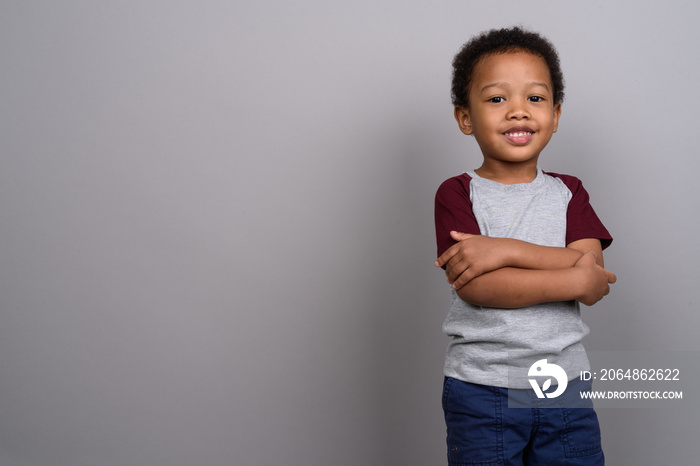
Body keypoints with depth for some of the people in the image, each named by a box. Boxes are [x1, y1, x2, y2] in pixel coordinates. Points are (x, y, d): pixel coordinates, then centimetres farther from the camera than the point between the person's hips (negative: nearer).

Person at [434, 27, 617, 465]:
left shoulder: (569, 193, 6)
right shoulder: (457, 194, -5)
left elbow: (591, 270, -10)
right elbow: (477, 287, -18)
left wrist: (506, 250, -21)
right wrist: (576, 281, -17)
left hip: (564, 384, 3)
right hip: (481, 390, -3)